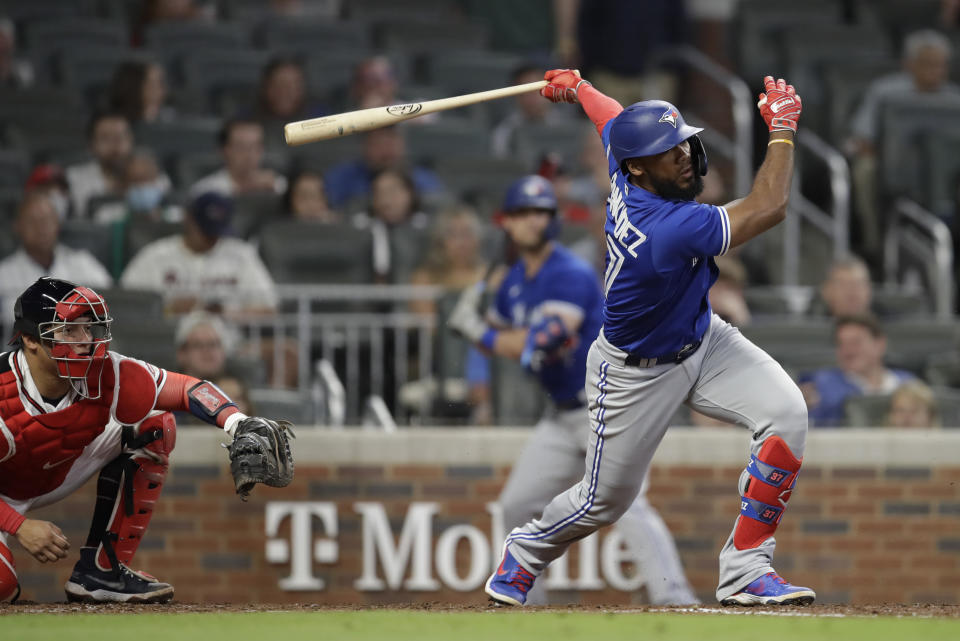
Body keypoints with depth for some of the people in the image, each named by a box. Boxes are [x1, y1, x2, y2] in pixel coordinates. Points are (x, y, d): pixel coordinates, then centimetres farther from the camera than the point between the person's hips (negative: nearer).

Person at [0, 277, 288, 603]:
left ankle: (102, 568, -8)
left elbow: (186, 388, -18)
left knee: (153, 427, -12)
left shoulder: (106, 375, -22)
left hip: (57, 477, 6)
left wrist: (237, 423, -35)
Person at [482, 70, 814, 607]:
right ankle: (525, 552, 43)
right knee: (606, 500, 9)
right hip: (638, 375, -8)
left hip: (704, 341, 8)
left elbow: (609, 114, 8)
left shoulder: (626, 157, -17)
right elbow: (768, 209, -40)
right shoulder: (668, 229, -40)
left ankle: (746, 569, -9)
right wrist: (782, 129, -29)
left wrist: (574, 86, 29)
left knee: (786, 412, -16)